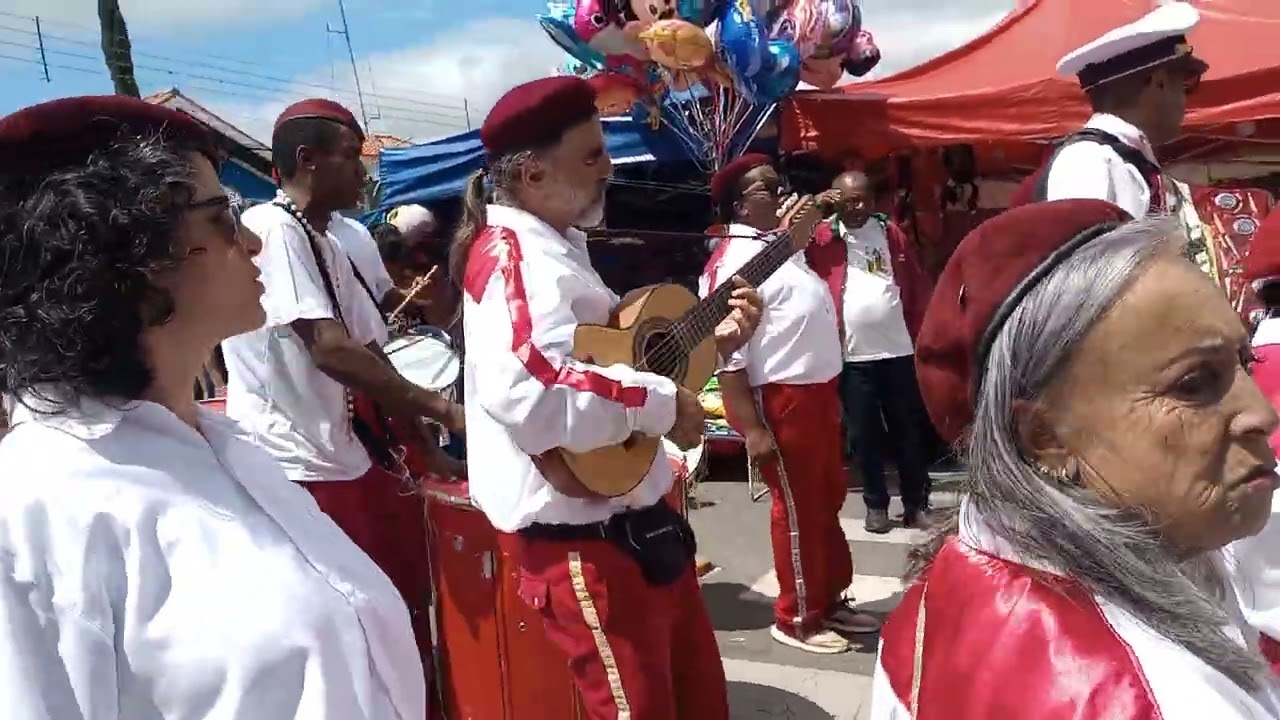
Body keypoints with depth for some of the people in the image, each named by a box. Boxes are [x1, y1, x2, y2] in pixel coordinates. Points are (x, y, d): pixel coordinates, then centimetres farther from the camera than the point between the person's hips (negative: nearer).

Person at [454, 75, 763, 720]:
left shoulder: (560, 249, 14)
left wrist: (712, 340, 11)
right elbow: (525, 389, -38)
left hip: (635, 521, 10)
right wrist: (663, 405, -27)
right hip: (582, 541, -10)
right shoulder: (509, 254, -18)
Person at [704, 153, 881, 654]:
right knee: (797, 509, 1)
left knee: (828, 500, 18)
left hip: (816, 391, 10)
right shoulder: (732, 262, -16)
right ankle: (796, 618, 17)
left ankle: (831, 600, 33)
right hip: (777, 400, -10)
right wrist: (752, 427, -23)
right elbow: (727, 354, -21)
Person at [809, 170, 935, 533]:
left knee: (909, 432, 10)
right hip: (852, 357, -2)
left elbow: (917, 286, 8)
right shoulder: (823, 236, 2)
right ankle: (876, 505, 21)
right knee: (863, 435, 7)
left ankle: (917, 504, 21)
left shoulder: (891, 232, 8)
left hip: (899, 352, 2)